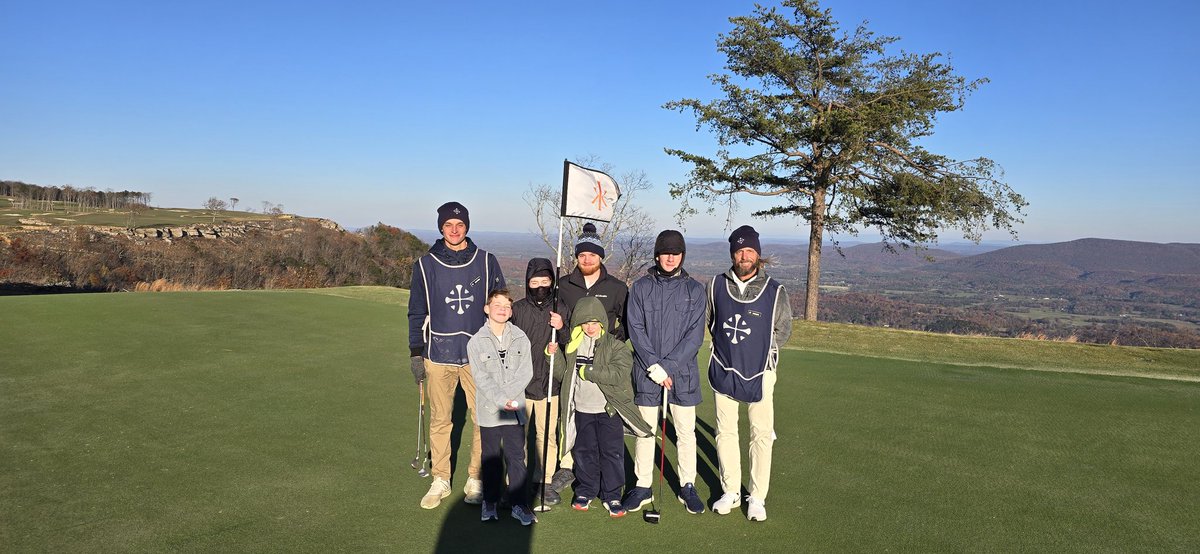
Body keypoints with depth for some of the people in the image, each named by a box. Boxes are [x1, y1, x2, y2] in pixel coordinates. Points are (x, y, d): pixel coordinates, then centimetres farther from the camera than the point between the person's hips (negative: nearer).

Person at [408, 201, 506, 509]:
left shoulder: (486, 262, 3)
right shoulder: (425, 265, 3)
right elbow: (417, 313, 8)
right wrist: (415, 354, 4)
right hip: (438, 356, 0)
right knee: (440, 420, 7)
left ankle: (475, 479, 18)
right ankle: (440, 480, 21)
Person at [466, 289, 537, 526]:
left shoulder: (521, 339, 0)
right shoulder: (476, 342, -4)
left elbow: (526, 372, -5)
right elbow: (481, 377, -9)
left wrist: (507, 396, -15)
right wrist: (500, 400, -18)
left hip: (515, 410, 1)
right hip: (488, 411, -1)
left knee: (516, 457, 4)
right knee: (491, 458, 12)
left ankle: (519, 504, 14)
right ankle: (490, 502, 26)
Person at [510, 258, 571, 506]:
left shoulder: (561, 309, 2)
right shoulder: (517, 309, -1)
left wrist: (561, 329, -14)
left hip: (549, 384, 1)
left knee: (547, 435, 8)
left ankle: (545, 481, 22)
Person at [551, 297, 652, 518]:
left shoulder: (615, 346, -8)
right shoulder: (573, 347, 5)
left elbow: (618, 373, -21)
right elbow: (562, 373, 9)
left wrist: (587, 371, -21)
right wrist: (554, 355, -7)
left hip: (609, 410, -3)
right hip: (582, 410, 3)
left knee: (612, 452, 4)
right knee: (584, 452, 14)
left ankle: (612, 496, 17)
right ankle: (585, 491, 31)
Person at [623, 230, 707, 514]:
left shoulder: (694, 289, 2)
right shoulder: (641, 287, 2)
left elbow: (695, 334, -5)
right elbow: (635, 329, -3)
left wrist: (668, 366, -13)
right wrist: (654, 366, -13)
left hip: (683, 372, 0)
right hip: (646, 372, 0)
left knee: (686, 431, 7)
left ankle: (688, 486, 22)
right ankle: (643, 486, 21)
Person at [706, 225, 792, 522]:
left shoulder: (775, 291, -6)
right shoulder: (717, 285, 0)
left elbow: (783, 330, 6)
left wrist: (760, 352, 3)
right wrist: (728, 346, 10)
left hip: (759, 373, -2)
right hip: (723, 371, 2)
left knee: (761, 435, 2)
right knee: (725, 431, 9)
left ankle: (757, 497, 15)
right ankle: (730, 492, 23)